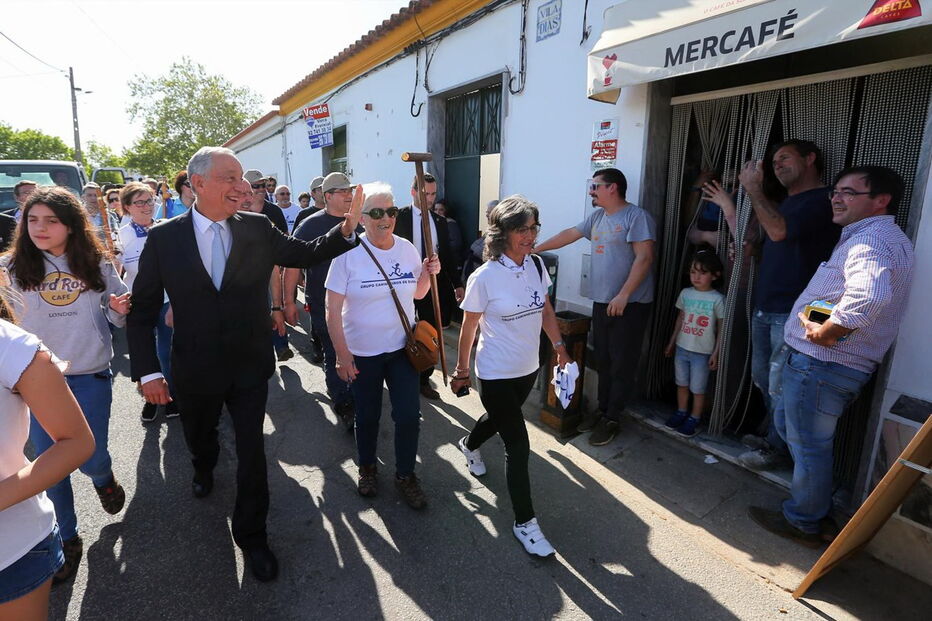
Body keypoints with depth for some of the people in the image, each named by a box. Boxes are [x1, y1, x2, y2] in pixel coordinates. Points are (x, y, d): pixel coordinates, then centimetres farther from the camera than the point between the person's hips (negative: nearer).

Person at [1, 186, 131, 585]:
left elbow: (116, 318, 5)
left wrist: (121, 309, -16)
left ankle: (103, 477, 41)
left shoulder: (98, 265, -1)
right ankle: (67, 538, 29)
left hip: (90, 377, 0)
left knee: (89, 458, 3)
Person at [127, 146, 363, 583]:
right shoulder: (163, 238, -8)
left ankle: (251, 534, 25)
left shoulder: (258, 228, -6)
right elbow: (142, 310, -5)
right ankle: (204, 467, 64)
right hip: (195, 370, 1)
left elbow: (306, 255, 3)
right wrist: (147, 371, -9)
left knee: (252, 452, 4)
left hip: (250, 367, -1)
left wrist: (347, 228, -15)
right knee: (198, 437, 26)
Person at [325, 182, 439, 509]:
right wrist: (342, 355, -13)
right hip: (362, 352, -2)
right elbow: (333, 310, -11)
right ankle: (367, 468, 41)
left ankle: (405, 474, 27)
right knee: (367, 415, 14)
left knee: (409, 415, 3)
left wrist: (427, 274, -8)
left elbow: (417, 294, 12)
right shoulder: (348, 253, -13)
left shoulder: (407, 248, -2)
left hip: (402, 347, 3)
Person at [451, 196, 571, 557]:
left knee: (501, 419, 29)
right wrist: (461, 370, -2)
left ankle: (470, 444, 62)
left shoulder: (537, 265, -5)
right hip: (496, 374, -6)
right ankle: (524, 522, 17)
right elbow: (469, 328, -11)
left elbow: (545, 310, 9)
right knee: (518, 446, -3)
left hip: (528, 369, 7)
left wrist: (559, 347, 4)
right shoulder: (484, 277, -21)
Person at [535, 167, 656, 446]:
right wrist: (536, 248, 23)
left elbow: (644, 258, -17)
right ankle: (602, 409, 25)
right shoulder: (597, 216, 13)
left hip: (630, 304, -7)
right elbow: (570, 234, 21)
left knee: (622, 364, 2)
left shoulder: (636, 216, -11)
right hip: (601, 302, 7)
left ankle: (611, 418, 12)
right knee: (603, 360, 13)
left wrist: (623, 295, -21)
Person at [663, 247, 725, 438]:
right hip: (682, 348, 4)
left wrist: (716, 353, -8)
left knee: (697, 388, 6)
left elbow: (722, 328, -6)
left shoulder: (717, 299, -12)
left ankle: (694, 419, 22)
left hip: (702, 353, -4)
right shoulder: (685, 293, 0)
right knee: (681, 384, 16)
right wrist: (671, 342, 13)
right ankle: (681, 413, 32)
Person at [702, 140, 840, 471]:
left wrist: (754, 189, -18)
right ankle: (771, 433, 34)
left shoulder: (822, 200, -11)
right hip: (764, 308, 9)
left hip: (791, 313, -9)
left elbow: (779, 231, -28)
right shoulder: (782, 204, 18)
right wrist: (728, 207, 17)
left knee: (779, 386, 1)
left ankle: (777, 450, 17)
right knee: (762, 379, 18)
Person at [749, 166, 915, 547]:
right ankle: (817, 503, 36)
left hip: (821, 364, -10)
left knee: (809, 444, 4)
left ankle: (803, 524, 22)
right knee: (787, 422, 23)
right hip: (830, 363, 10)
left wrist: (823, 333, -24)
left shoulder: (871, 239, -17)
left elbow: (868, 297, -37)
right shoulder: (878, 237, 19)